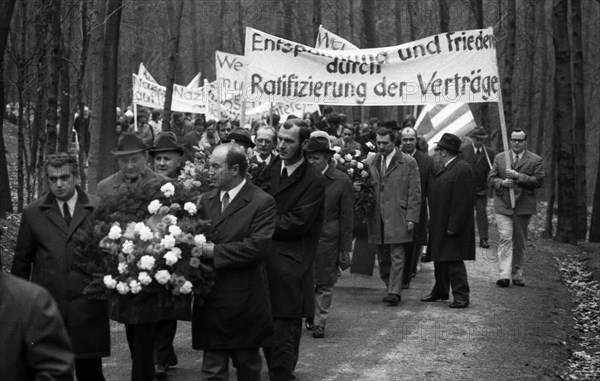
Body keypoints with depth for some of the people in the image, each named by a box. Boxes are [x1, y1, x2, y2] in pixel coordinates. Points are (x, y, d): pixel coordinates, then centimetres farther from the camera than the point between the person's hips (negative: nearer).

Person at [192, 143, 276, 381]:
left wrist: (213, 251, -18)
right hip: (211, 299, 4)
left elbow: (256, 247, -18)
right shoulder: (207, 200, 10)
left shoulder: (262, 203, -9)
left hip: (244, 302, -4)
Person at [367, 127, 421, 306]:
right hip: (377, 220, 5)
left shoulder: (408, 163, -1)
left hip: (397, 218, -5)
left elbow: (415, 193, -2)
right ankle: (391, 289, 19)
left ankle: (394, 293, -10)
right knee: (383, 258, 8)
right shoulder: (372, 164, 13)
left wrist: (411, 218, -9)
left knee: (397, 256, -8)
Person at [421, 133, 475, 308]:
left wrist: (453, 227, -22)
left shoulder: (462, 169, -16)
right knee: (439, 260, 18)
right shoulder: (439, 169, 13)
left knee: (453, 260, -9)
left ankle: (461, 296, -5)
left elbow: (462, 202, -21)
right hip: (439, 225, 9)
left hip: (453, 226, -9)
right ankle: (440, 291, 31)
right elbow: (430, 192, 20)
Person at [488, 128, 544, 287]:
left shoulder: (535, 160, 3)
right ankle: (504, 275, -17)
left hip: (523, 207, 0)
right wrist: (502, 183, -12)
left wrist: (518, 176, -16)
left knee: (520, 242, 9)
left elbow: (538, 181, -8)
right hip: (503, 205, 0)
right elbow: (491, 178, 9)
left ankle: (517, 275, 21)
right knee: (505, 238, -12)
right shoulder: (500, 158, 10)